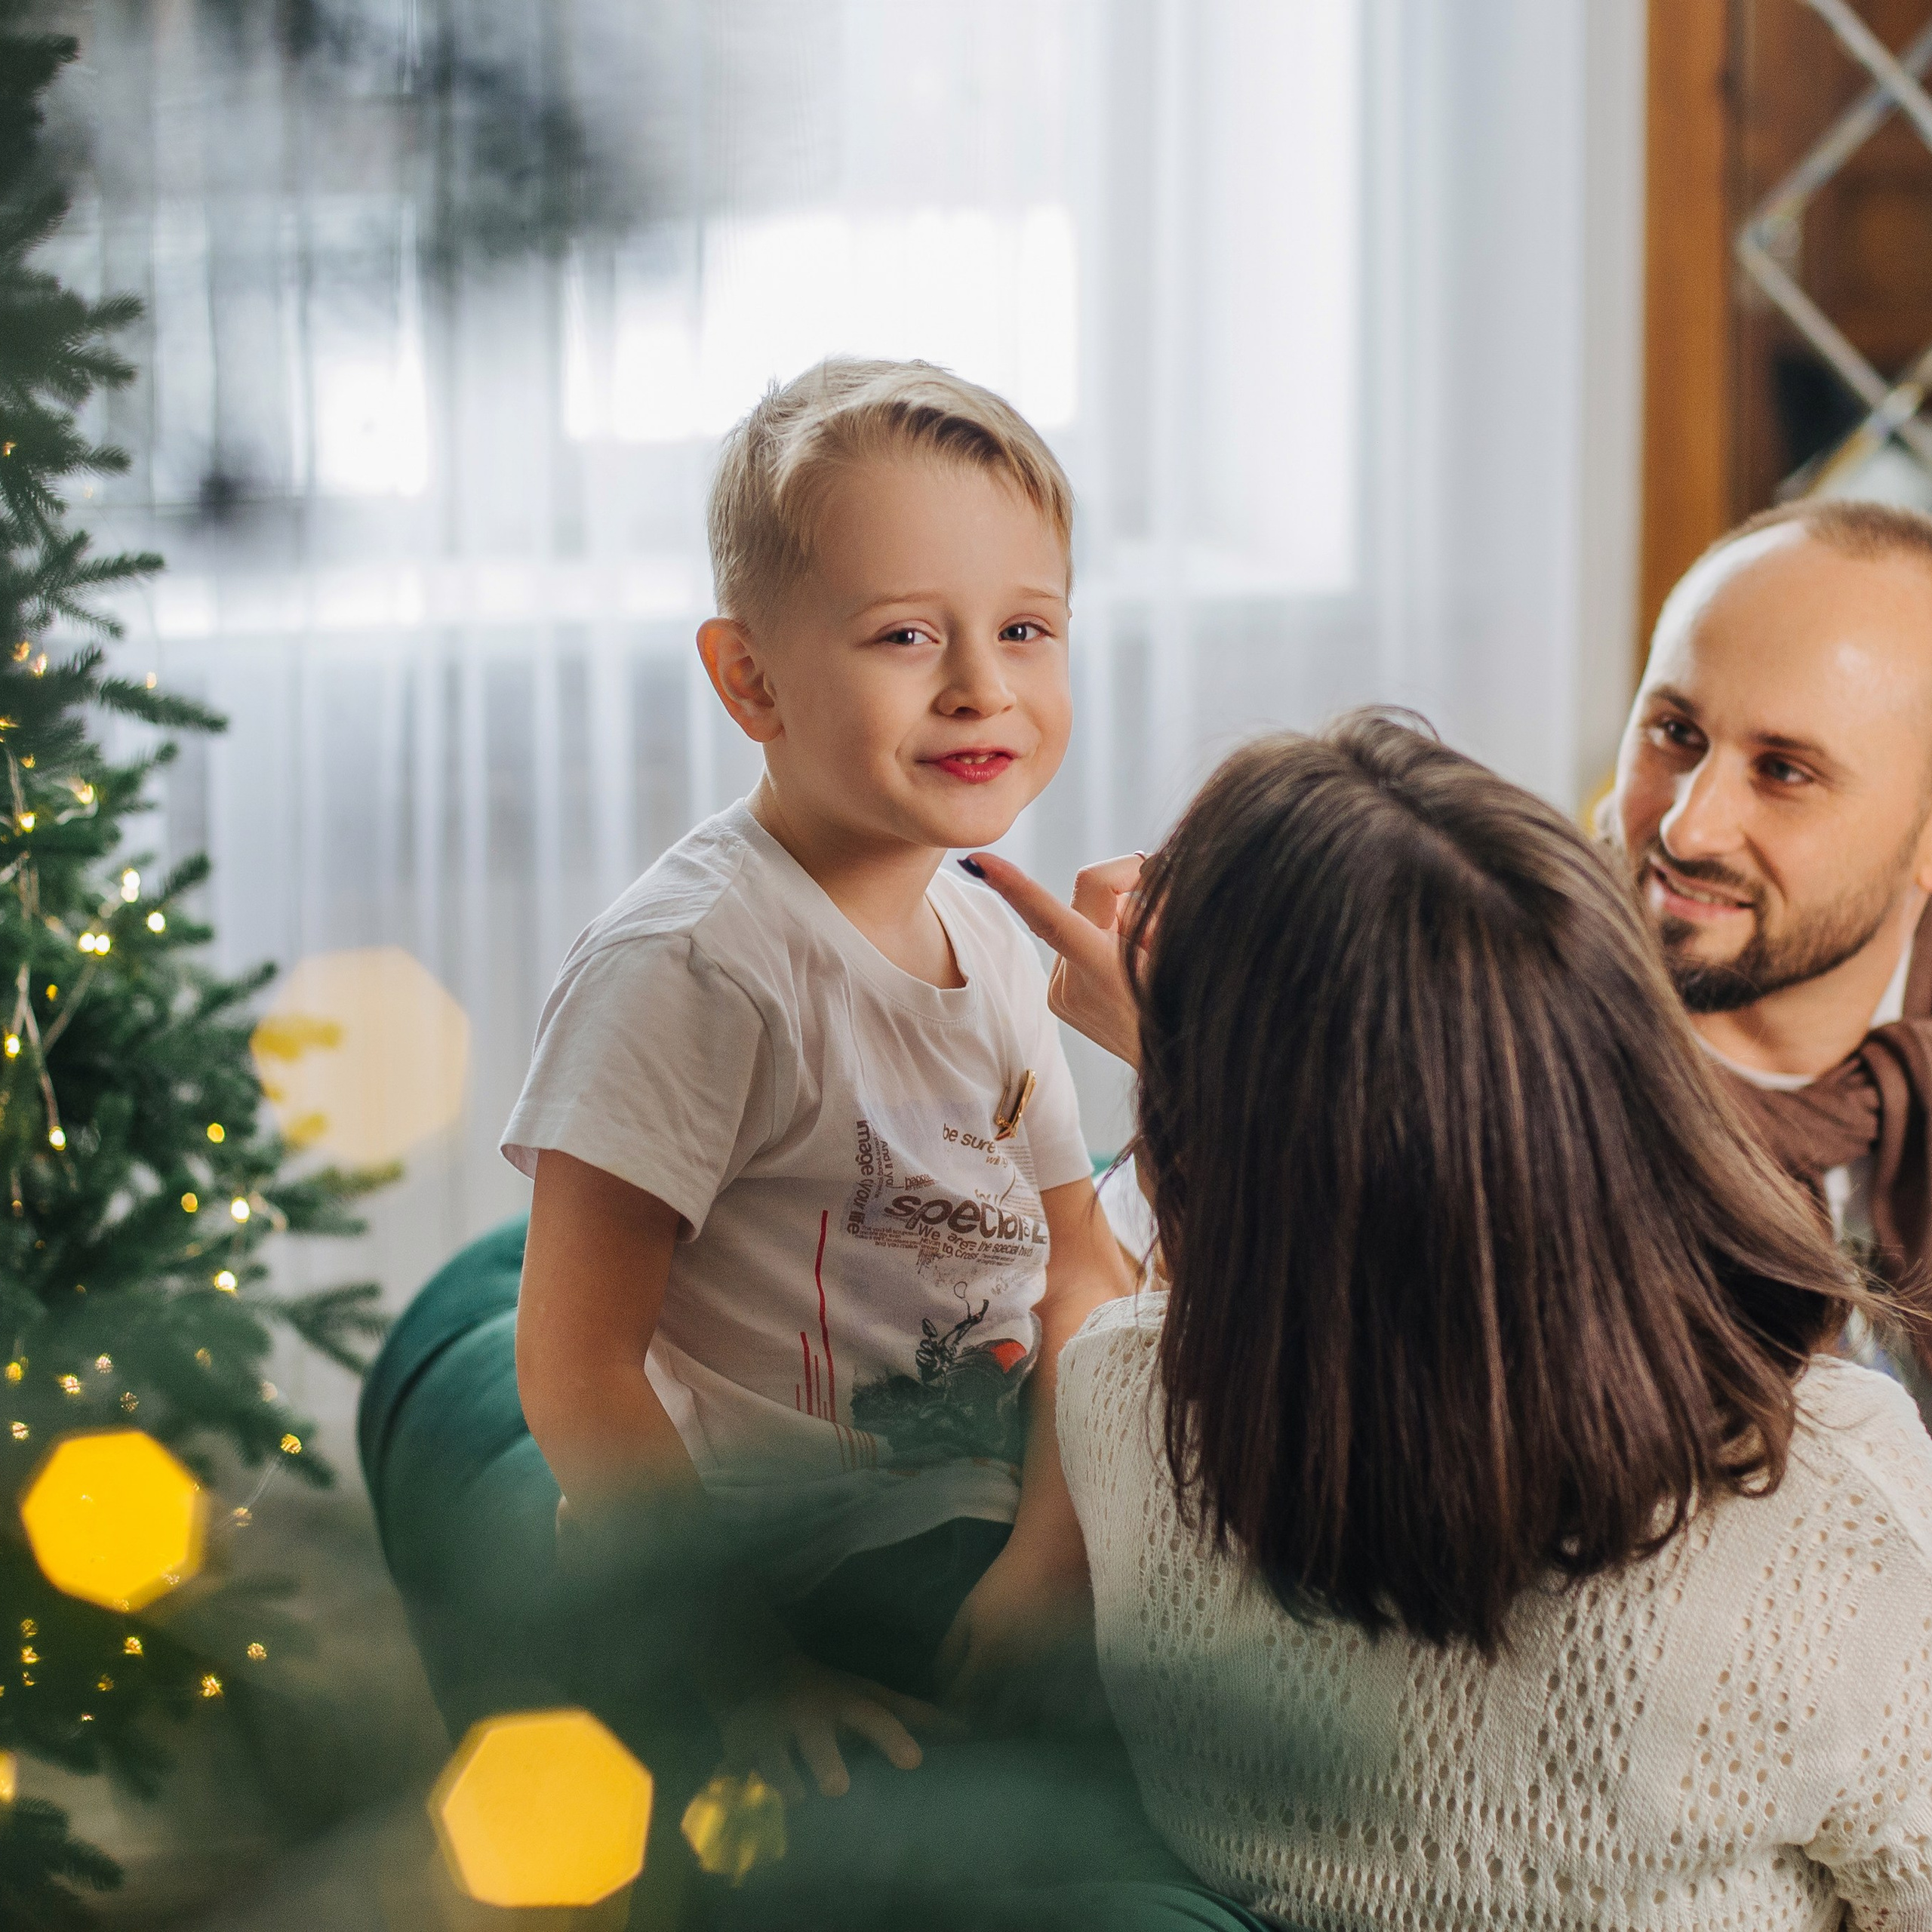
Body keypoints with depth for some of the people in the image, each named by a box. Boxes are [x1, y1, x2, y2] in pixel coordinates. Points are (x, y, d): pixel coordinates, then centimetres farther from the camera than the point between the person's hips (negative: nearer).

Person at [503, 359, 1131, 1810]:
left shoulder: (987, 943, 7)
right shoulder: (692, 964, -19)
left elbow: (1078, 1263, 10)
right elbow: (576, 1373, -20)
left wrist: (1053, 1544, -7)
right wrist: (751, 1662, -19)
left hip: (979, 1529, 8)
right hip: (784, 1568, -8)